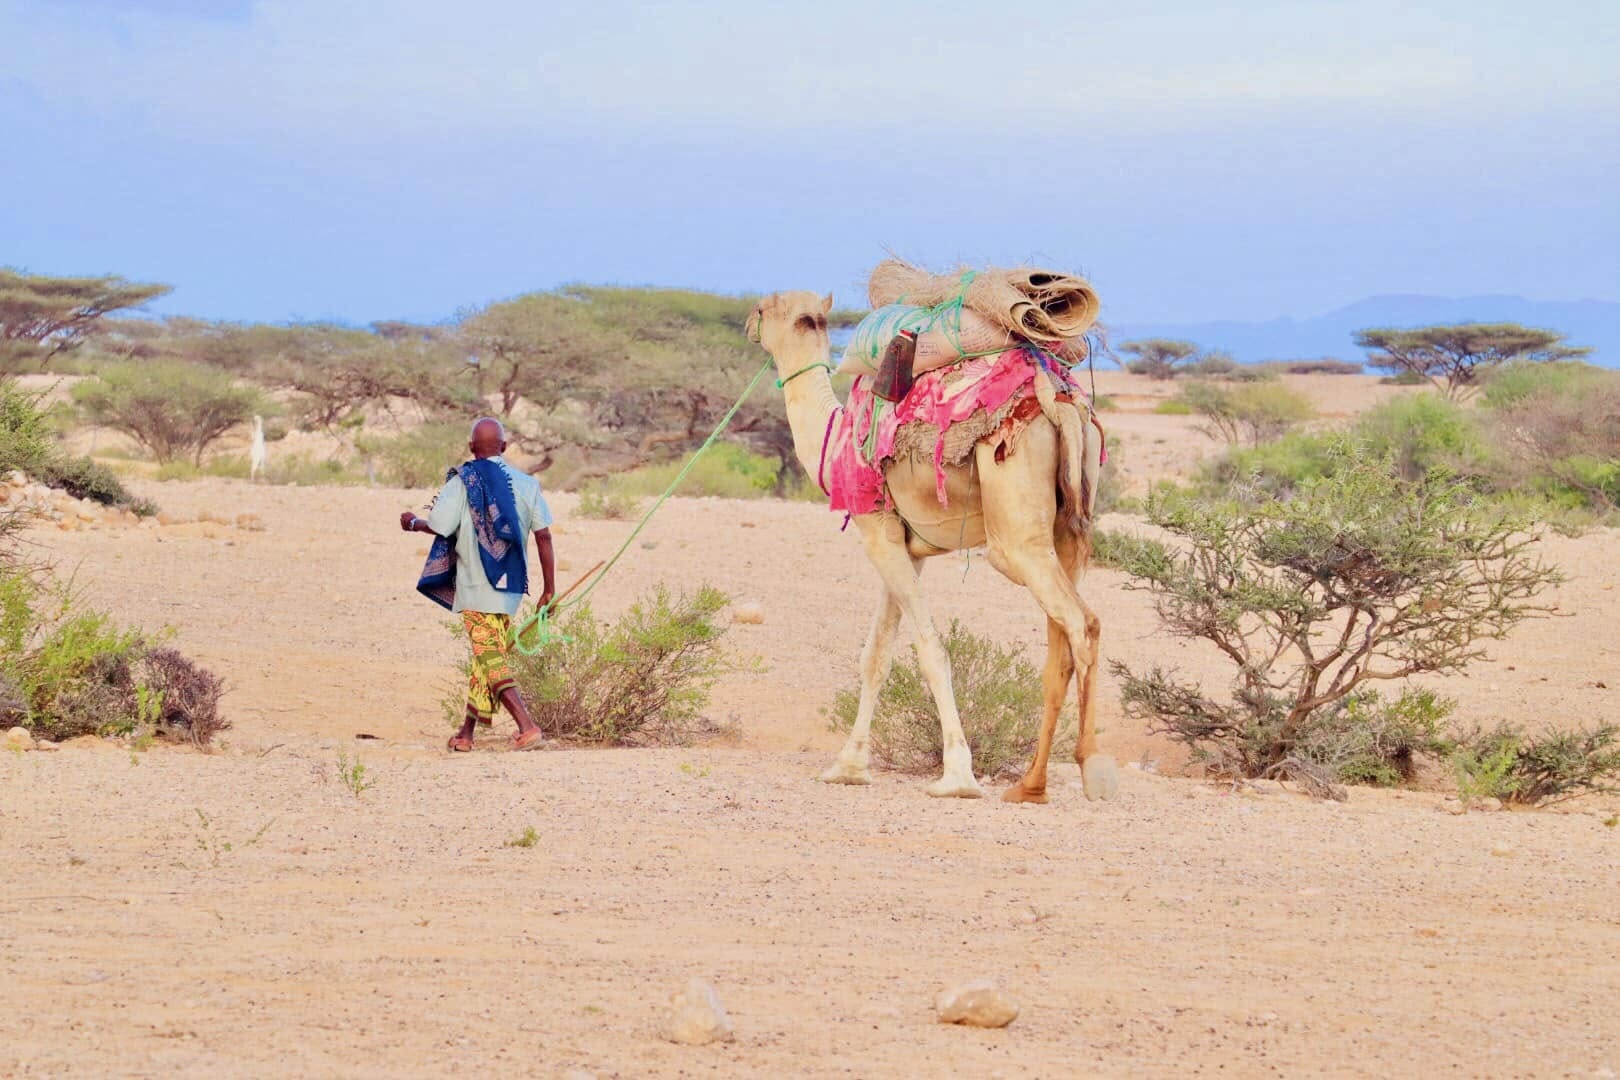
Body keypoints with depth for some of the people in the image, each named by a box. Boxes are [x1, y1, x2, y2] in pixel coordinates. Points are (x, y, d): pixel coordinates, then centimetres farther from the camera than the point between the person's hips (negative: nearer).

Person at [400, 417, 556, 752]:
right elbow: (543, 536, 0)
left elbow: (438, 526, -13)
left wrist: (413, 523, 11)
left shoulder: (461, 483, -7)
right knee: (487, 657, 15)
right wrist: (549, 589, 5)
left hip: (475, 587, -5)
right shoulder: (525, 483, 3)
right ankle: (466, 733, 21)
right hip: (511, 587, 5)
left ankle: (527, 726, -20)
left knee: (490, 660, -5)